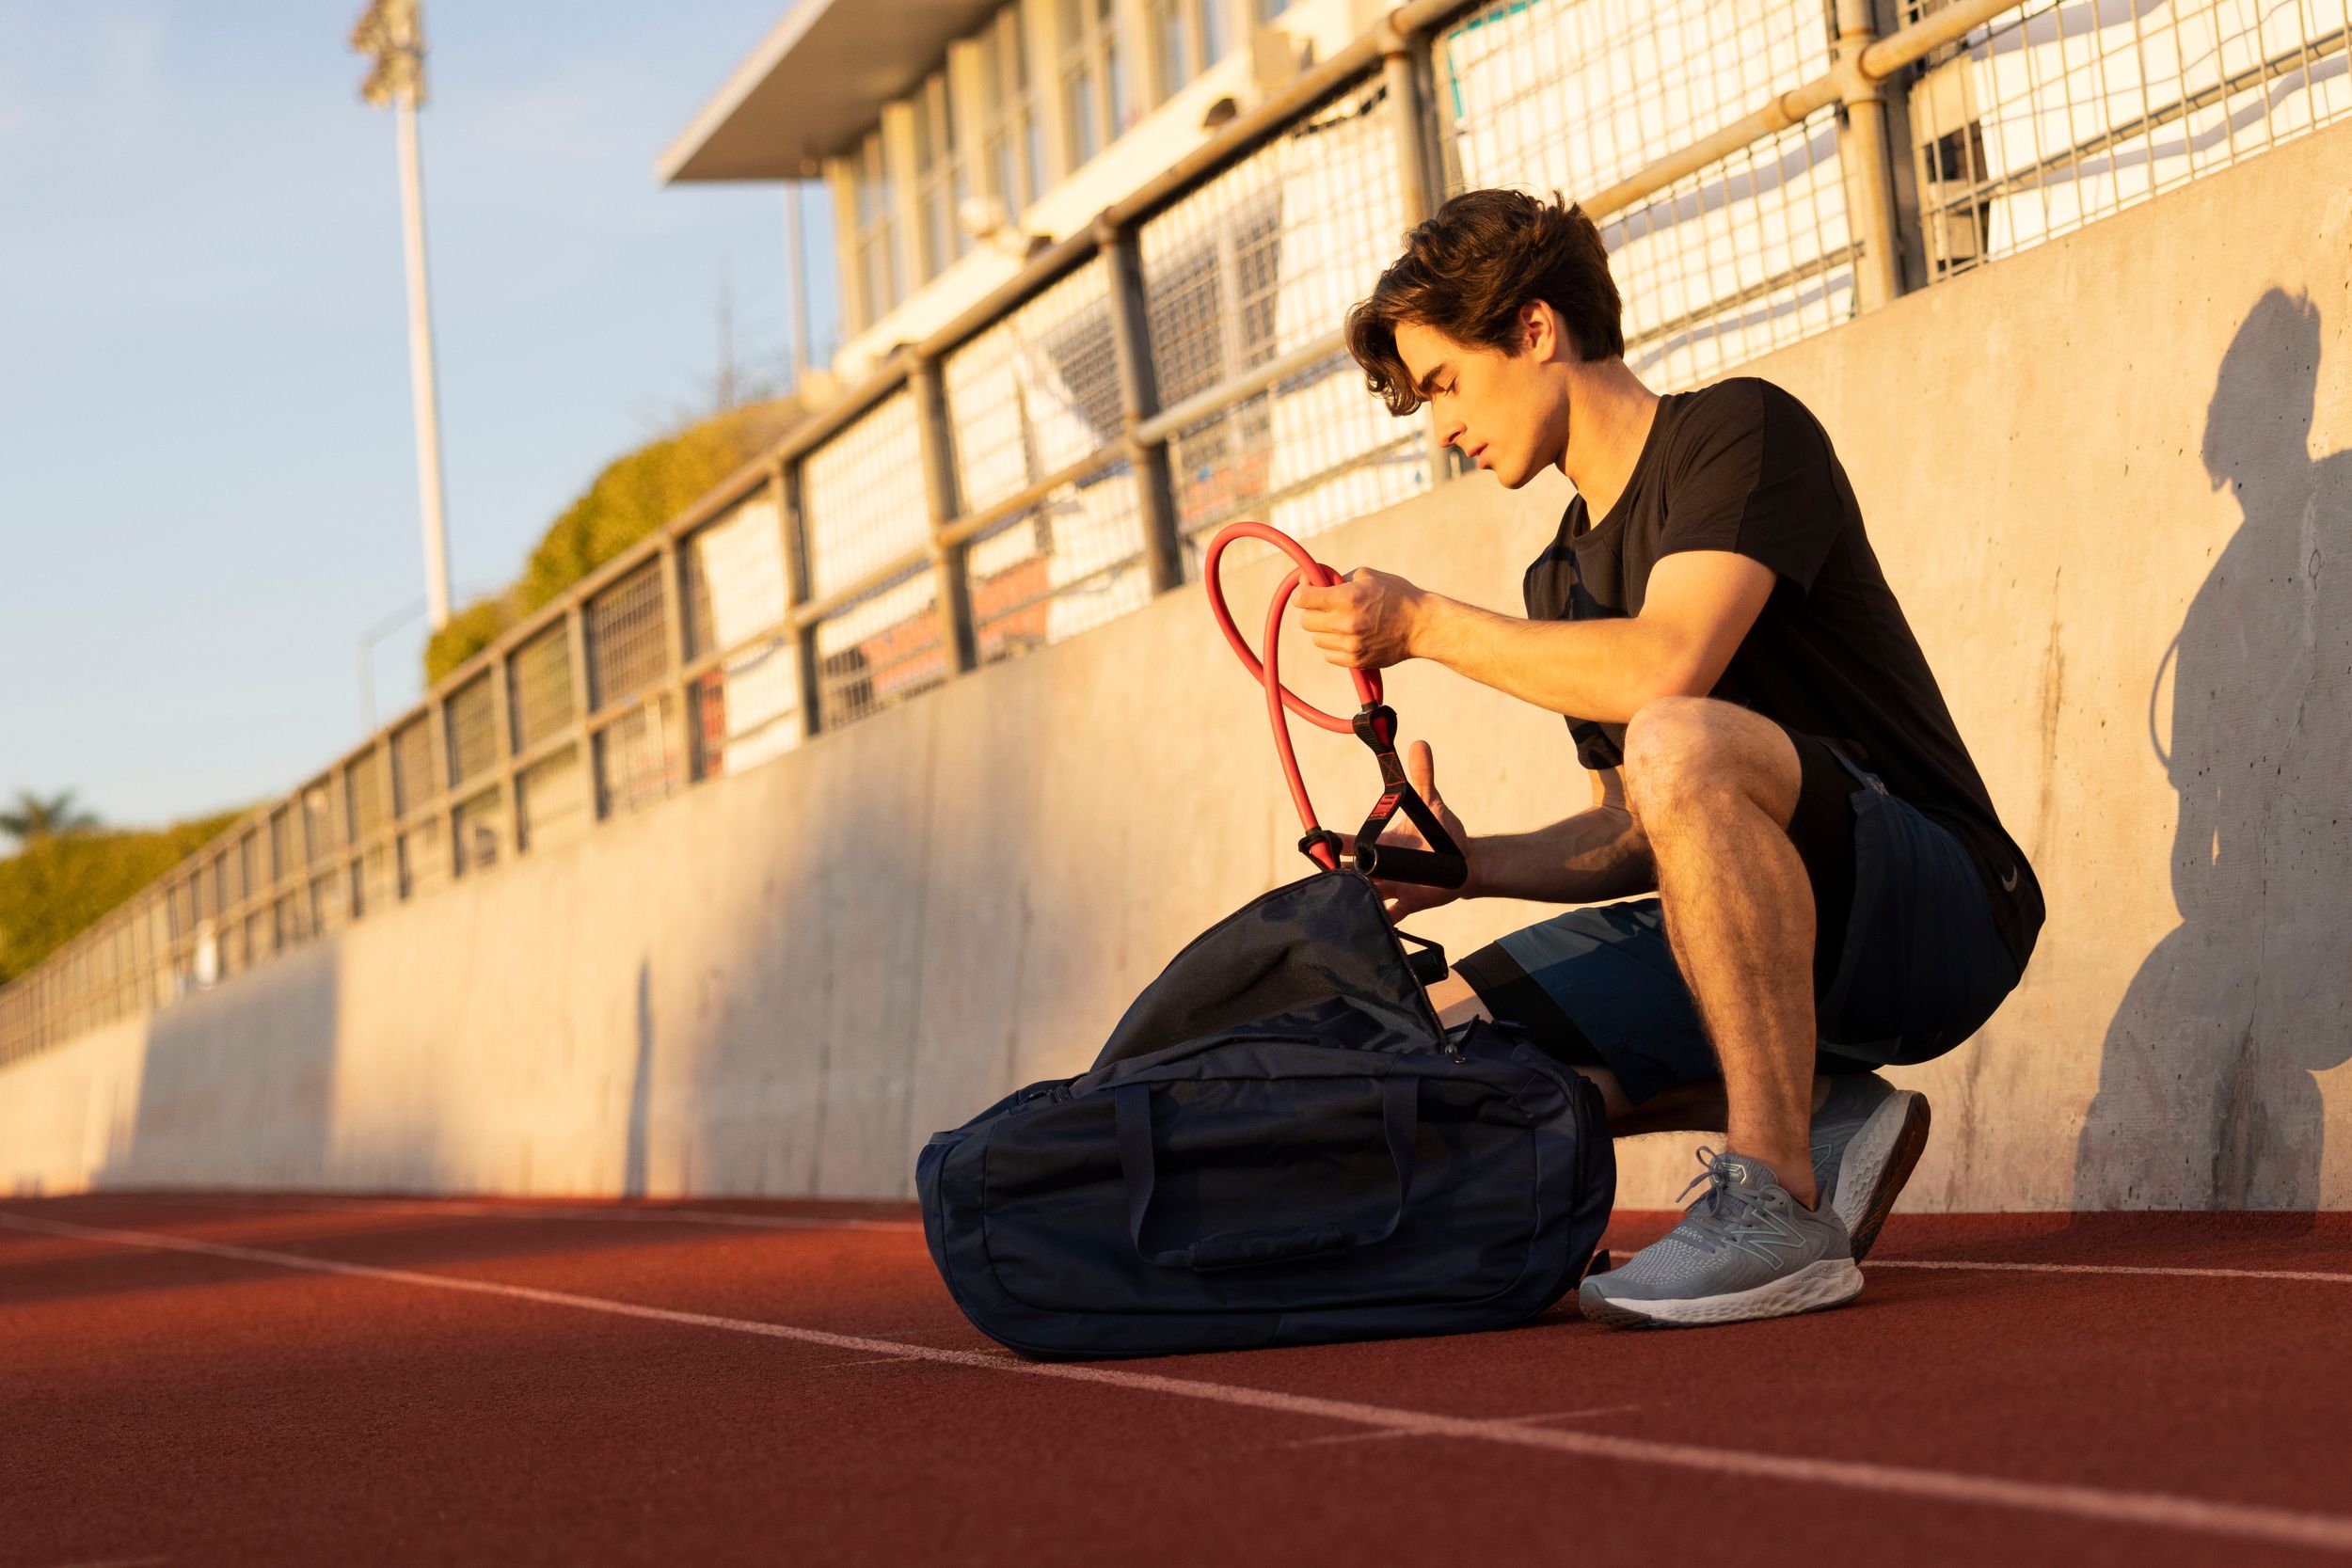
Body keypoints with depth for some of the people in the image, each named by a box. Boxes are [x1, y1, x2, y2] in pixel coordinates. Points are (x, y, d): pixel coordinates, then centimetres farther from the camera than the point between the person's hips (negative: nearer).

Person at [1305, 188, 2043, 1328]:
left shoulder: (1741, 431, -7)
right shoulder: (1565, 578, 17)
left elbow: (1665, 669, -25)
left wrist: (1427, 623, -14)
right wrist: (1472, 864, 1)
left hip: (1947, 909, -8)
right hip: (1768, 939, 9)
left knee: (1681, 741, -38)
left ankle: (1779, 1204, -30)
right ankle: (1818, 1114, -4)